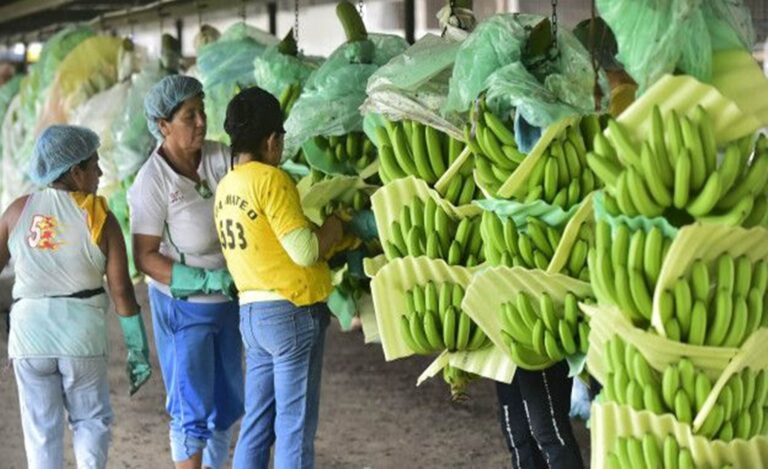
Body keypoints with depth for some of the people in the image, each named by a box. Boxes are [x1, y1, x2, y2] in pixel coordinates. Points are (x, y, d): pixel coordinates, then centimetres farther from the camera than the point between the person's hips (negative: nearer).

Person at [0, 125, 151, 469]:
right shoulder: (100, 219, -6)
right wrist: (138, 350, 0)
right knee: (90, 420, 15)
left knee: (41, 429, 9)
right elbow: (122, 291, -7)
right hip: (83, 335, -1)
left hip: (29, 335, 1)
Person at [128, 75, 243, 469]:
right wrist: (207, 280, -23)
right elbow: (145, 258, -17)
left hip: (227, 300, 6)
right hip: (183, 306, -6)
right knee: (192, 406, -1)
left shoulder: (218, 158, -4)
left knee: (227, 398, 17)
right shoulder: (152, 182, -18)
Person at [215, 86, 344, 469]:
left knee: (256, 426, 12)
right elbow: (305, 250, -19)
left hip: (252, 311, 8)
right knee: (295, 426, -1)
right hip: (292, 312, -8)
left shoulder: (226, 186, 10)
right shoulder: (270, 179, -15)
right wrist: (334, 226, -2)